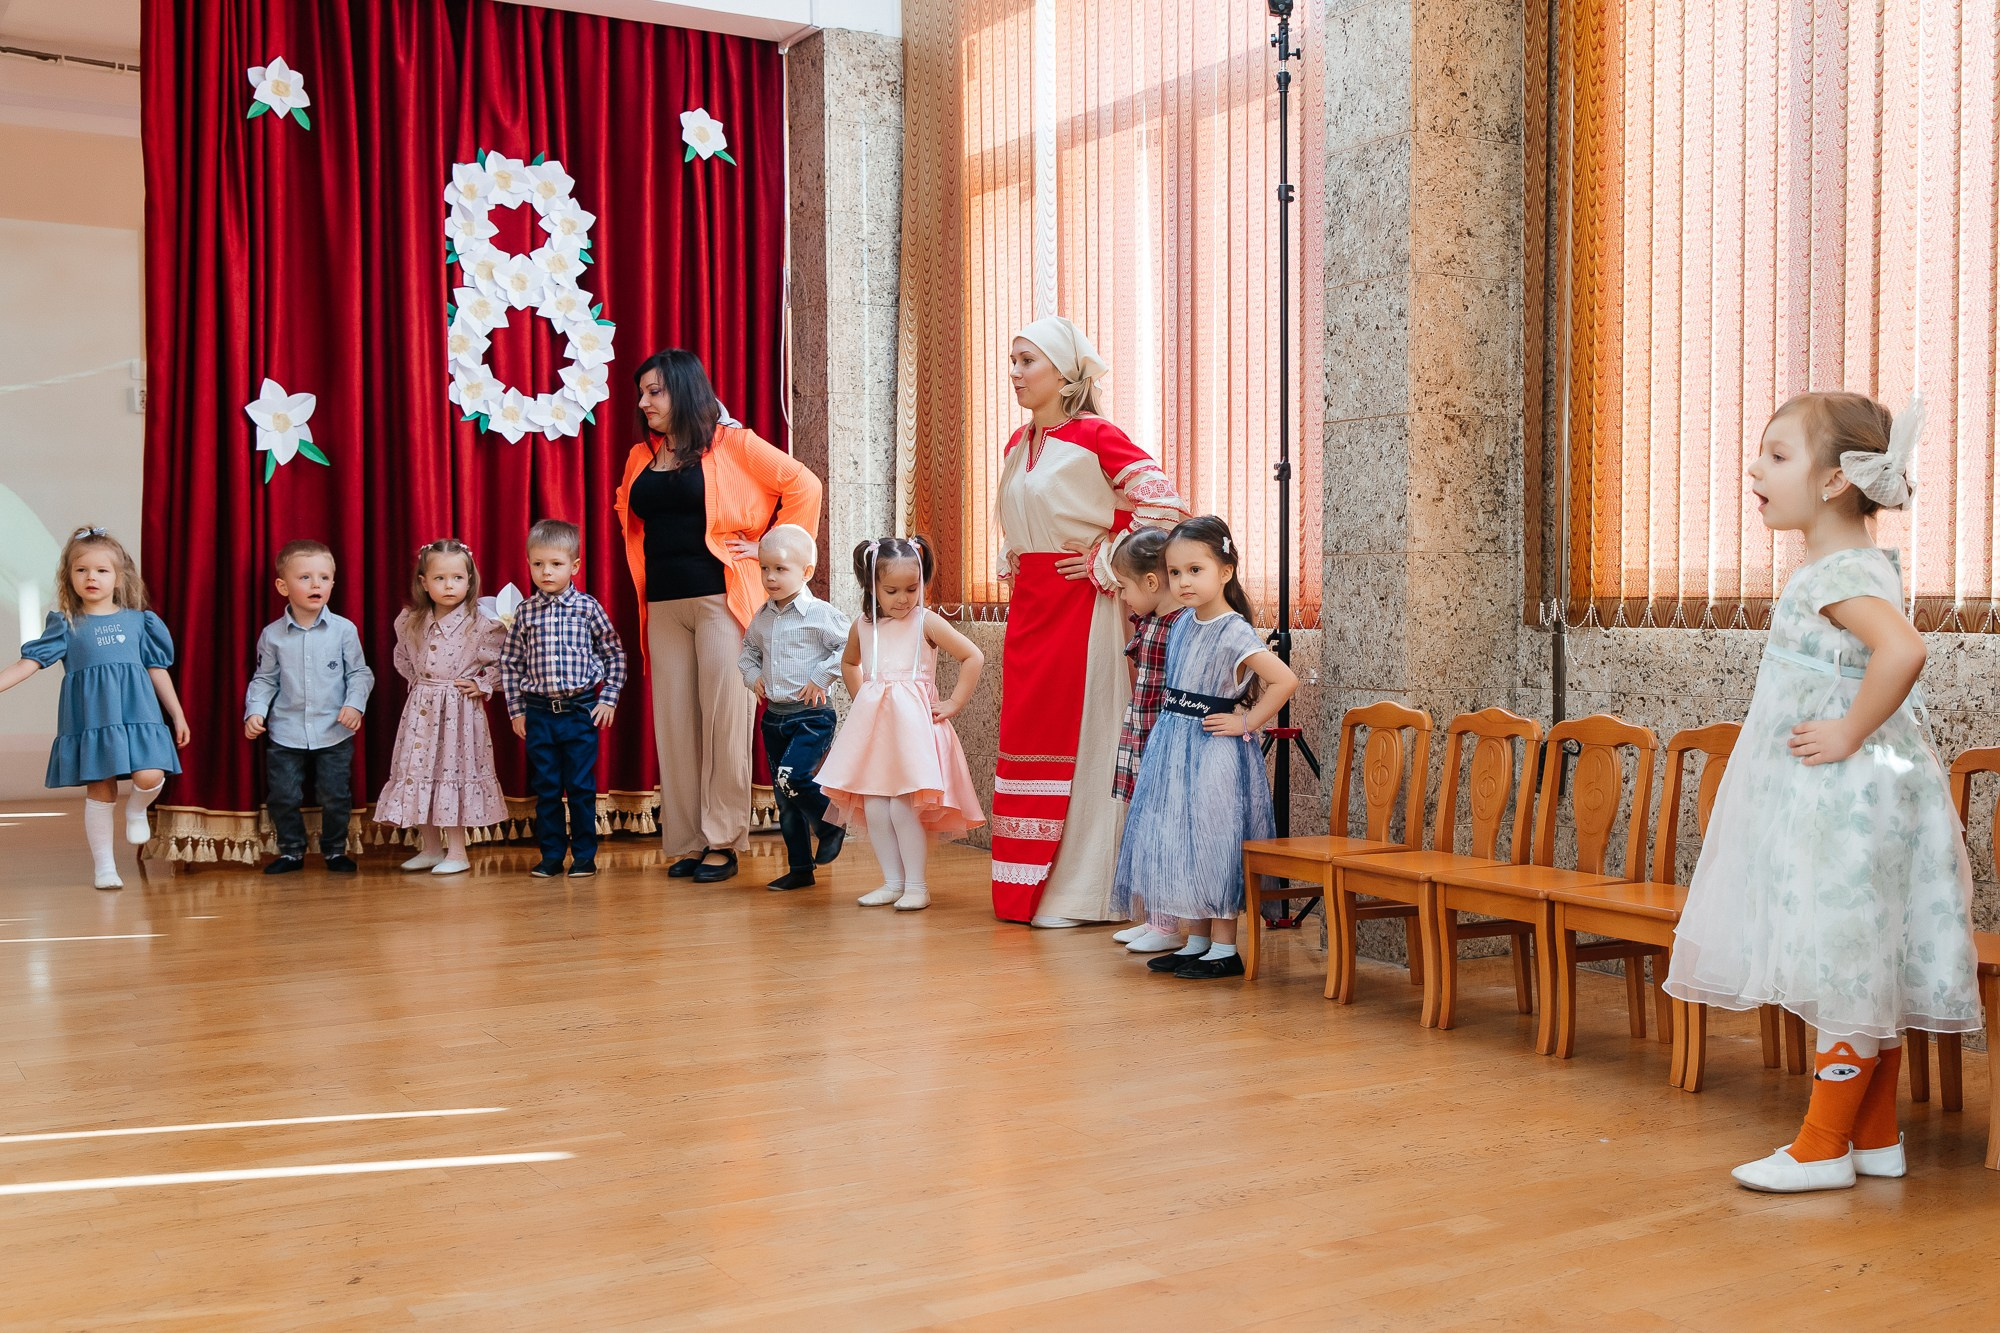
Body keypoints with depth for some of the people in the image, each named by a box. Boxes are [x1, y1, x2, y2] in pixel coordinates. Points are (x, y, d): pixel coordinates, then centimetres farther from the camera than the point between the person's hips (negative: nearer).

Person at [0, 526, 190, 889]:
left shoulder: (138, 621, 8)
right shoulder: (65, 626, 6)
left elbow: (157, 670, 13)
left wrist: (178, 715, 13)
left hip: (136, 713, 0)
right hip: (89, 719, 0)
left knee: (150, 778, -18)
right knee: (100, 793, 3)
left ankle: (137, 810, 18)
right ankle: (105, 867, 15)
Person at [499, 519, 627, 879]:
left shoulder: (588, 607, -2)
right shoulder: (526, 612, 3)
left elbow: (615, 655, 4)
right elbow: (510, 662, 9)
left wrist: (608, 700, -2)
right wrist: (516, 709, 5)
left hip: (581, 711, -2)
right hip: (539, 713, 2)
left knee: (581, 788, 2)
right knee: (545, 788, 8)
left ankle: (584, 855, 12)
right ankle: (551, 855, 18)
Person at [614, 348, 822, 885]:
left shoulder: (729, 444, -2)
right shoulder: (641, 457, 14)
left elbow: (804, 485, -4)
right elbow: (629, 513, 31)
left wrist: (769, 548, -4)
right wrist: (646, 582, 16)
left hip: (720, 598, -6)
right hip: (663, 604, 6)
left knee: (724, 715, -5)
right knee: (674, 720, 5)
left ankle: (722, 842, 3)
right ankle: (686, 842, 12)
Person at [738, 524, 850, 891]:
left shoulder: (820, 613, -11)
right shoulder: (762, 617, 8)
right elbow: (749, 650, 24)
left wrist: (821, 678, -15)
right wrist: (753, 675, 6)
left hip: (811, 716, -7)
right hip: (774, 716, 7)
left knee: (791, 778, -24)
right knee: (785, 800, 9)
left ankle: (831, 823, 5)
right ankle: (800, 869, 20)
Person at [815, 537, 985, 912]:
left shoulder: (927, 622, -4)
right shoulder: (863, 626, 9)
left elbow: (973, 656, -5)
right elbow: (849, 662, 31)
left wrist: (954, 703, -5)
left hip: (912, 725, -5)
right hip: (872, 725, 5)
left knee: (903, 808, -10)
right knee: (874, 810, 3)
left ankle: (916, 885, 3)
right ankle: (893, 881, 15)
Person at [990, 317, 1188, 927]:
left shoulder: (1096, 437, -11)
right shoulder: (1018, 445, 13)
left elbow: (1164, 504, -16)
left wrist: (1109, 564, -13)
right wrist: (1012, 562, 15)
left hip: (1083, 607, -8)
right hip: (1029, 605, 8)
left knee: (1078, 739, -4)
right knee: (1026, 738, 9)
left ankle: (1078, 893, 4)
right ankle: (1027, 889, 18)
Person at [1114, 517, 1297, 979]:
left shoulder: (1234, 633, -17)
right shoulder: (1182, 625, 7)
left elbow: (1284, 680, -26)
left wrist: (1246, 723, -19)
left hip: (1213, 755, -8)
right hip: (1174, 751, 8)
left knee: (1213, 845, -2)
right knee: (1179, 845, 12)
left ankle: (1224, 950, 8)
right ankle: (1196, 941, 23)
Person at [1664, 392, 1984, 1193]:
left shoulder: (1840, 575, -18)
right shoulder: (1848, 568, 14)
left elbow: (1903, 649, -36)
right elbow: (1868, 663, 25)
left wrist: (1850, 734, -26)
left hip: (1843, 802, -11)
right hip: (1831, 802, 11)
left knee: (1846, 972, -3)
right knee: (1867, 976, 15)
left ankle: (1823, 1147, 5)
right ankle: (1877, 1137, 24)